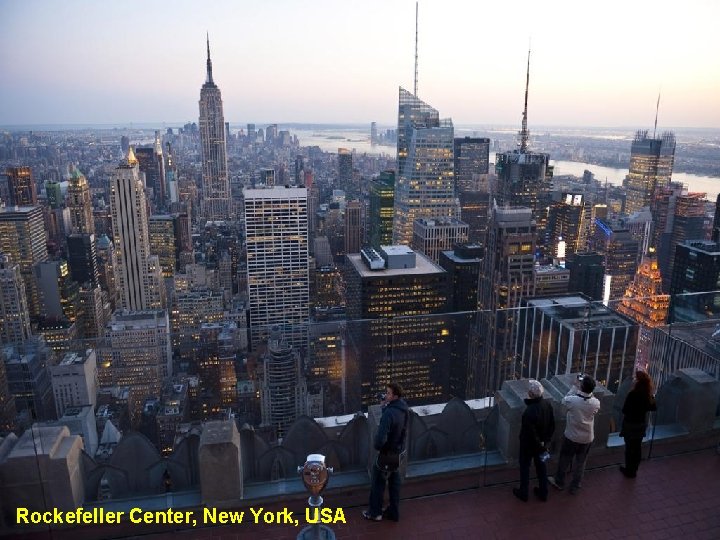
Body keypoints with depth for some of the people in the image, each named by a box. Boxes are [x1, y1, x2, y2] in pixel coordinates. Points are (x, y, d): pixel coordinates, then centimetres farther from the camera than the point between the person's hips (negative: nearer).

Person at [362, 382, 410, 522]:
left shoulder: (389, 413, -31)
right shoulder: (404, 409, -4)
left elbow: (381, 437, -35)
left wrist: (377, 446, -12)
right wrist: (385, 407, -6)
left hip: (387, 453, -7)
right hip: (398, 452, 8)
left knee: (378, 482, 12)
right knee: (394, 481, 20)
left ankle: (375, 512, 28)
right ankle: (394, 512, 33)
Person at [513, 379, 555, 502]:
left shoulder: (529, 411, -36)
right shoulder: (547, 404, -13)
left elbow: (530, 433, -28)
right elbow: (552, 425, 0)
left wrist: (539, 444, -10)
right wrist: (545, 441, 7)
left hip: (529, 445, -6)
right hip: (542, 444, 6)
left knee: (525, 467, 16)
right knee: (541, 466, 23)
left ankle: (523, 493, 32)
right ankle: (543, 493, 39)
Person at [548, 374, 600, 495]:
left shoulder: (573, 400, -28)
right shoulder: (596, 403, -20)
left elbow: (564, 400, -5)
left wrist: (574, 386, -5)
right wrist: (588, 390, -4)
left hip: (571, 437, -2)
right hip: (587, 438, 2)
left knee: (564, 460, 19)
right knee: (581, 462, 20)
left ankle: (559, 482, 38)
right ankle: (575, 486, 35)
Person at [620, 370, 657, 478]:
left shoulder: (633, 394, -27)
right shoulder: (649, 394, -8)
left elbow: (625, 410, -21)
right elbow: (654, 408, 7)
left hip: (630, 424, -6)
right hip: (642, 424, 6)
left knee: (630, 447, 10)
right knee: (637, 447, 17)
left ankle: (629, 470, 22)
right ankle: (634, 469, 31)